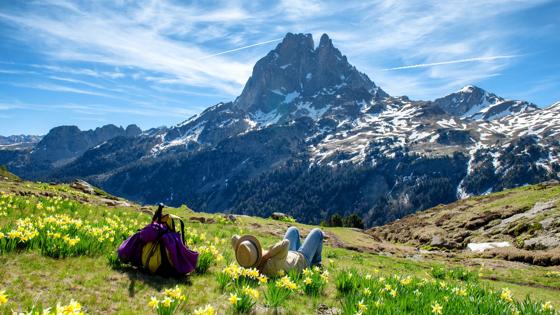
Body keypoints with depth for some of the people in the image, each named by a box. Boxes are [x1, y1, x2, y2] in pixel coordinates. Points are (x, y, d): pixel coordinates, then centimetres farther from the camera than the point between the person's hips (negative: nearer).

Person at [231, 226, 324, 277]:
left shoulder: (248, 266, -34)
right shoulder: (274, 265, -52)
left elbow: (234, 238, -31)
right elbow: (285, 243, -64)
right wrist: (267, 255, -53)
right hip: (301, 260, -5)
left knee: (293, 230, 29)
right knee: (317, 233, 16)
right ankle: (315, 262, 44)